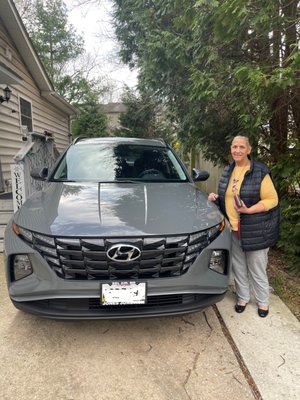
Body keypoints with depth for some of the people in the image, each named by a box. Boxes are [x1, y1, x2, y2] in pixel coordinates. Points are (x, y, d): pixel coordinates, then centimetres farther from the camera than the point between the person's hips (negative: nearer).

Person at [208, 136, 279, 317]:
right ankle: (243, 297, 36)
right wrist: (216, 197, 0)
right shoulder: (227, 171, 8)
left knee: (257, 268, 9)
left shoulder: (260, 172, -11)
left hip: (255, 231, -5)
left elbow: (272, 199, -12)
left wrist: (248, 210, -23)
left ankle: (263, 301, 30)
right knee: (238, 267, 17)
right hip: (233, 228, 5)